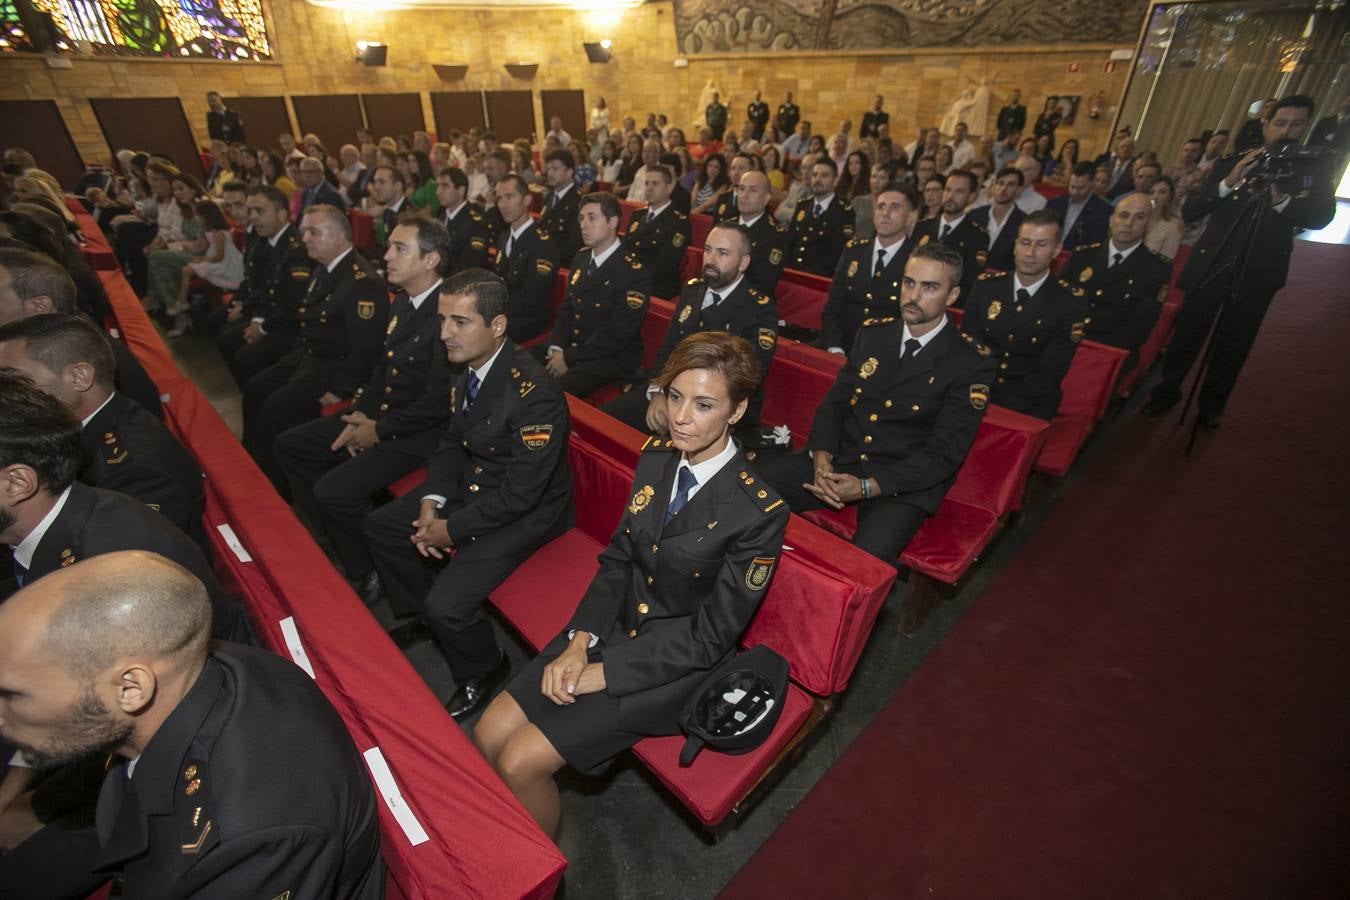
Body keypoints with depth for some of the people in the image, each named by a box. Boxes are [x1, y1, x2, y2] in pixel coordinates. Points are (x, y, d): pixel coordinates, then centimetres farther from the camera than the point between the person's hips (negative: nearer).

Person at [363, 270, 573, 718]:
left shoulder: (534, 392, -31)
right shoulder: (467, 366, -4)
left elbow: (520, 493, -26)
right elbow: (453, 442, 9)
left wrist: (453, 529, -17)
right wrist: (431, 501, -5)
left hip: (525, 512, -9)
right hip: (471, 486, 9)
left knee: (447, 604, -19)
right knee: (378, 527, 15)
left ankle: (483, 672, 15)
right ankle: (421, 616, 37)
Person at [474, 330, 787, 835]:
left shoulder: (759, 511, -23)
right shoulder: (655, 459, -3)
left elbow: (710, 637, -18)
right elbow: (618, 559, 4)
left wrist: (602, 673, -16)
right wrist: (579, 642, -9)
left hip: (677, 664, -5)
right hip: (617, 625, 6)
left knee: (520, 762, -9)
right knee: (489, 736, 0)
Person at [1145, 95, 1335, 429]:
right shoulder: (1229, 165, 4)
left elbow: (1321, 217, -9)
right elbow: (1189, 211, -6)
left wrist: (1282, 200, -27)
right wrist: (1228, 183, -21)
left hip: (1258, 273, 1)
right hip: (1210, 266, -1)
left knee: (1233, 346, 10)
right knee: (1186, 335, 1)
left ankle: (1211, 404, 23)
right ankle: (1167, 390, 18)